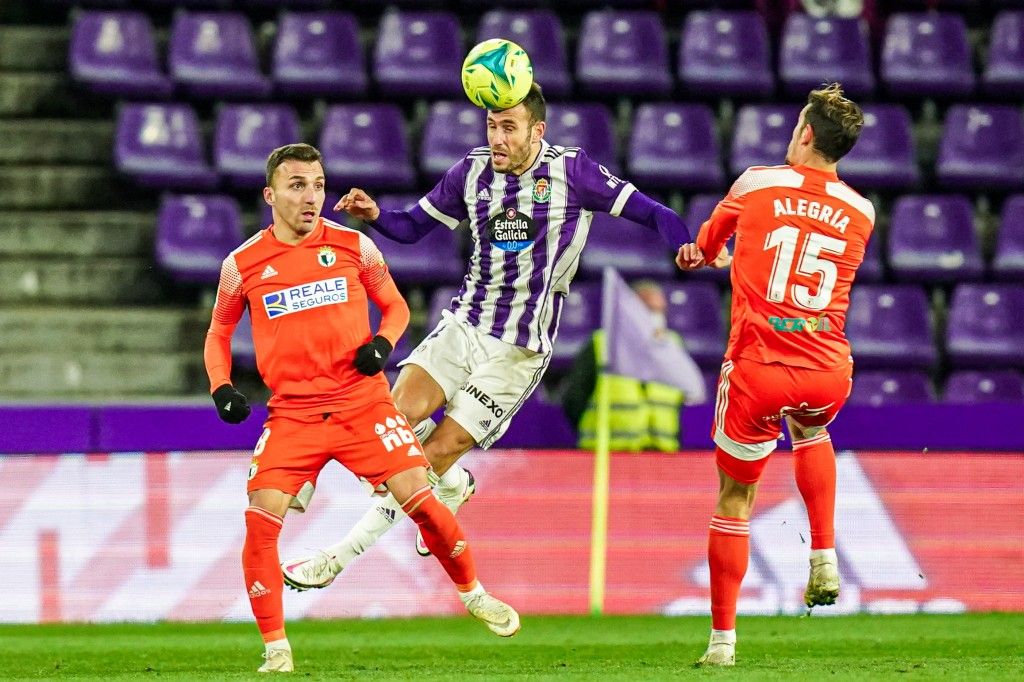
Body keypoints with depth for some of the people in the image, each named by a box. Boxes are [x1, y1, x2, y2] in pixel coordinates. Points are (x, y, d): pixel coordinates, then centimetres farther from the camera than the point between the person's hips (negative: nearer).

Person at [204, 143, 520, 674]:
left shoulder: (353, 247, 0)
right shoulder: (242, 265, 0)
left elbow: (395, 306, 14)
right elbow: (219, 333, 16)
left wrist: (382, 343, -8)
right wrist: (221, 388, -2)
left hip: (362, 401, 0)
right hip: (291, 412, 0)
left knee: (419, 499, -7)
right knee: (260, 520, -15)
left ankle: (474, 595, 20)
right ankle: (275, 650, -2)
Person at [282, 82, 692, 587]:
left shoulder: (570, 171, -8)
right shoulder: (471, 171, 3)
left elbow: (649, 212, -6)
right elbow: (412, 227, 12)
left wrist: (687, 248, -25)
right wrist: (375, 215, -9)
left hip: (519, 351, -4)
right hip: (464, 324, 4)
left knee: (435, 456, -9)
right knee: (399, 416, -16)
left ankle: (339, 558, 0)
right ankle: (453, 487, 18)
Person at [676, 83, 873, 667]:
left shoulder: (757, 184, 1)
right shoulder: (862, 213, 7)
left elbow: (708, 242, 21)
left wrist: (697, 252, 47)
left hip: (758, 371, -3)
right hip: (829, 373, 3)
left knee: (735, 497, 11)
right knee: (811, 432, 37)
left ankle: (723, 637, 10)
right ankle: (825, 559, 21)